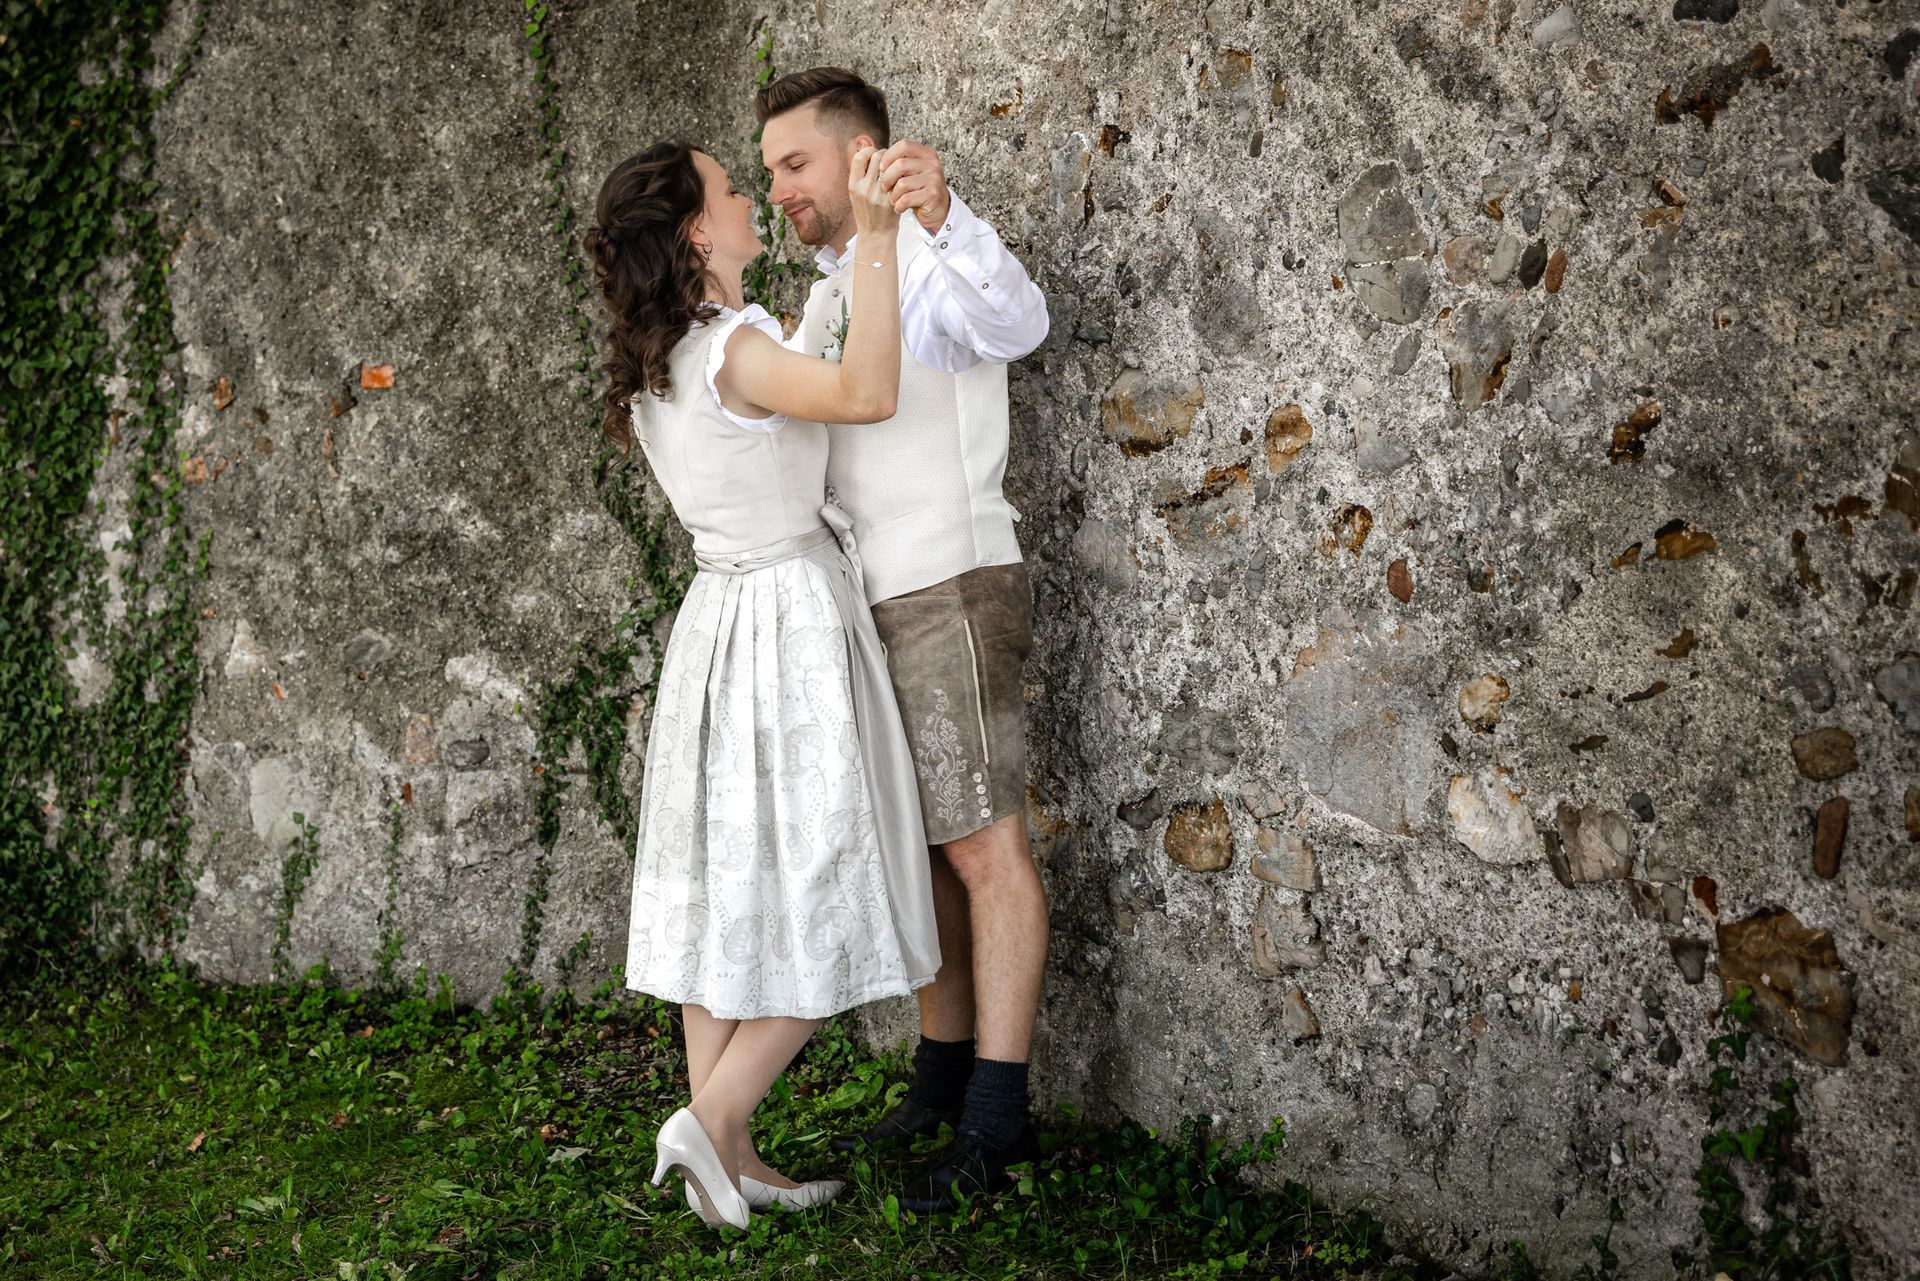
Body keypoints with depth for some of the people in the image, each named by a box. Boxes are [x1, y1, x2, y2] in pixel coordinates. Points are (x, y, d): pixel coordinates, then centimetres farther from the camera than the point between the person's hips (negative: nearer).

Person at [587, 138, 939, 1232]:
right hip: (794, 620, -9)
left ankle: (727, 1160, 15)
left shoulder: (656, 367, 8)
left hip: (721, 621, 9)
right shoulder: (736, 352, -19)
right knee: (820, 901, 1)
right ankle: (715, 1118, -2)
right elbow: (868, 394, -36)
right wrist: (878, 236, -36)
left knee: (729, 891, 10)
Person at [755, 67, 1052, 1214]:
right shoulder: (833, 288, 20)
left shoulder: (931, 254, -8)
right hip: (878, 601, 9)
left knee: (985, 848, -8)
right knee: (924, 849, 11)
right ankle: (943, 1084, 19)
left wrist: (943, 221, -47)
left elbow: (1016, 324, -32)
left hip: (951, 590, -9)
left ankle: (997, 1121, -6)